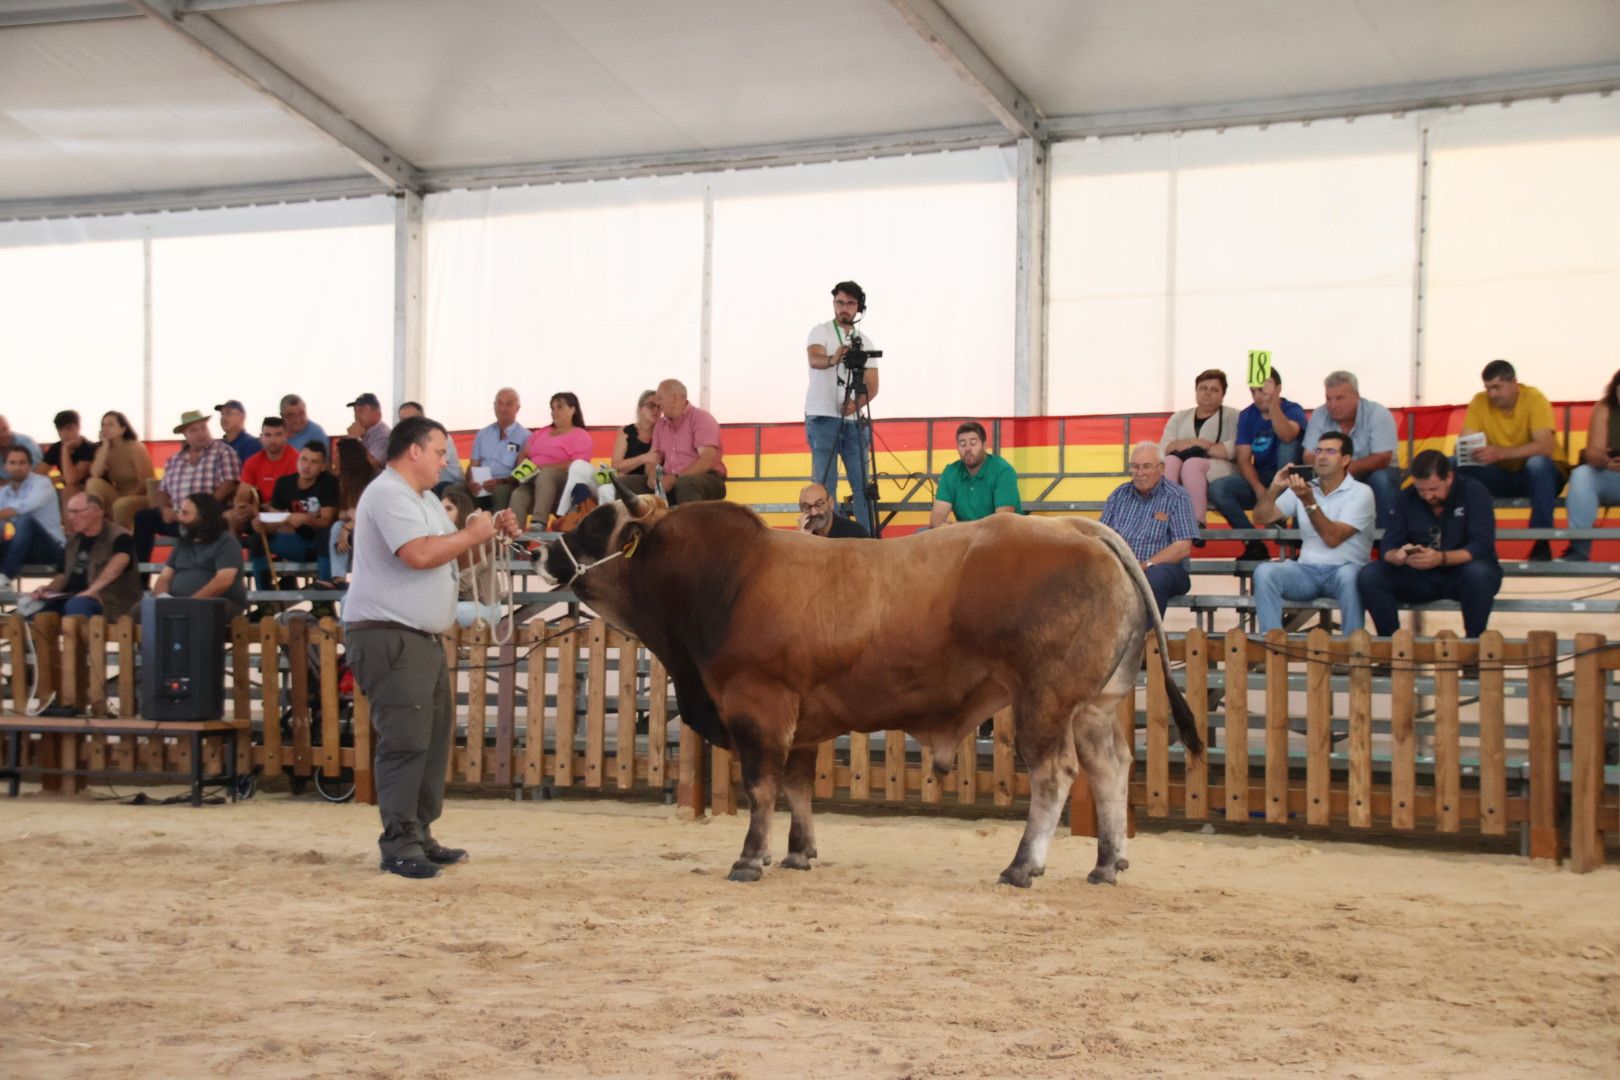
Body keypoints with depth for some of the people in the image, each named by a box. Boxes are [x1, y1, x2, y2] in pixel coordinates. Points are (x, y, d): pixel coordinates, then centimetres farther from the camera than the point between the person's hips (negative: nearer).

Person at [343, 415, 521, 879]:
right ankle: (398, 845, -9)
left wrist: (492, 532, 10)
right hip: (388, 636, -11)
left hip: (423, 638, 11)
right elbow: (419, 553, -26)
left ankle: (420, 835, 19)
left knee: (434, 737, 12)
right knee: (405, 741, -12)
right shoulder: (389, 495, -13)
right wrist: (472, 534, -13)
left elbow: (450, 555, 25)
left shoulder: (424, 499, 21)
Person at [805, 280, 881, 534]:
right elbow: (814, 359, -21)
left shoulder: (865, 342, 13)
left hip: (853, 420, 4)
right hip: (823, 418, -4)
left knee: (861, 482, 1)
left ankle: (868, 536, 3)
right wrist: (832, 359, -45)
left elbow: (872, 386, 7)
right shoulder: (821, 332, 1)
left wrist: (857, 403, -15)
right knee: (825, 483, -7)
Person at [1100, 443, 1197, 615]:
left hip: (1164, 567, -3)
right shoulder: (1119, 495, 17)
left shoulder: (1177, 497, 3)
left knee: (1157, 575, -39)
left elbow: (1183, 548, -7)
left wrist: (1145, 565, -18)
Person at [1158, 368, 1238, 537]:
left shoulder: (1232, 416, 14)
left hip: (1218, 468, -3)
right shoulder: (1179, 418, 25)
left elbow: (1234, 449, -5)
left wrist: (1200, 446, -6)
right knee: (1170, 461, -30)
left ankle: (1197, 522, -43)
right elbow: (1163, 447, 8)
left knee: (1192, 464, -34)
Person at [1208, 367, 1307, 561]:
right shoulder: (1247, 416, 6)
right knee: (1216, 488, -23)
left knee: (1289, 444, -33)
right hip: (1258, 480, 4)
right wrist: (1258, 489, -19)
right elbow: (1244, 459, -2)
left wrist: (1272, 403, -41)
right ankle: (1254, 543, -18)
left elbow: (1287, 436, -32)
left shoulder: (1293, 410, -6)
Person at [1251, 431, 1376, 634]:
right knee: (1264, 571, -24)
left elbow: (1333, 538, -14)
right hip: (1307, 571, 4)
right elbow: (1262, 517, 9)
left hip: (1344, 570, -4)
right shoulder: (1303, 489, 13)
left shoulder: (1361, 493, -2)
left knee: (1348, 575, -39)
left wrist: (1309, 502, -21)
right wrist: (1275, 488, -7)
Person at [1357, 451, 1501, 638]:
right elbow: (1388, 547, -3)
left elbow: (1481, 547, -19)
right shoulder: (1407, 498, 2)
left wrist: (1441, 558, -37)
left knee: (1478, 572, -38)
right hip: (1419, 577, 3)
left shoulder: (1474, 493, -9)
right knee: (1368, 576, -19)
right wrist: (1399, 556, -29)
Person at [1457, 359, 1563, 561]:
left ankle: (1542, 543, -28)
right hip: (1501, 476, 3)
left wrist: (1500, 453, -43)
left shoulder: (1534, 399, -16)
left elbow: (1545, 447, -30)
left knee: (1538, 463, -38)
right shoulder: (1480, 402, -5)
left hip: (1539, 475, -3)